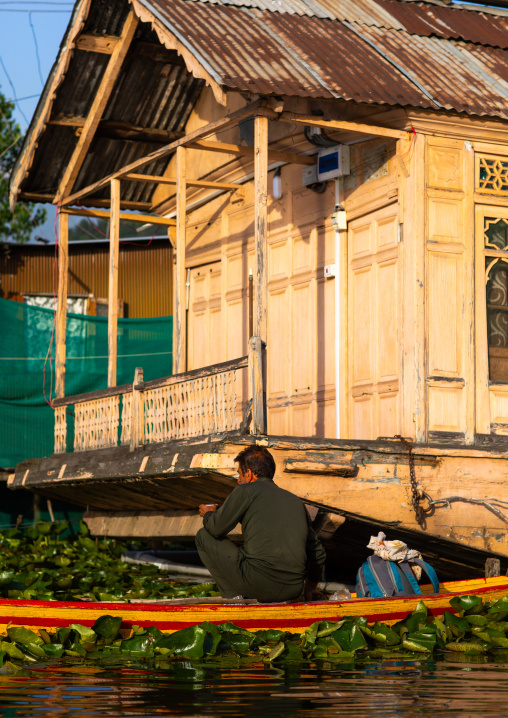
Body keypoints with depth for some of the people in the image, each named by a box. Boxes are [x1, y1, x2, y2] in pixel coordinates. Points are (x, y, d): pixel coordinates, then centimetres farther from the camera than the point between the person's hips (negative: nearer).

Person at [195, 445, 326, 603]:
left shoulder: (245, 491, 3)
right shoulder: (295, 500, 21)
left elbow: (216, 528, 5)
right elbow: (317, 551, 26)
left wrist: (208, 514, 30)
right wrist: (310, 588, 41)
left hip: (259, 582, -6)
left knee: (204, 536, 15)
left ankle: (234, 597, 9)